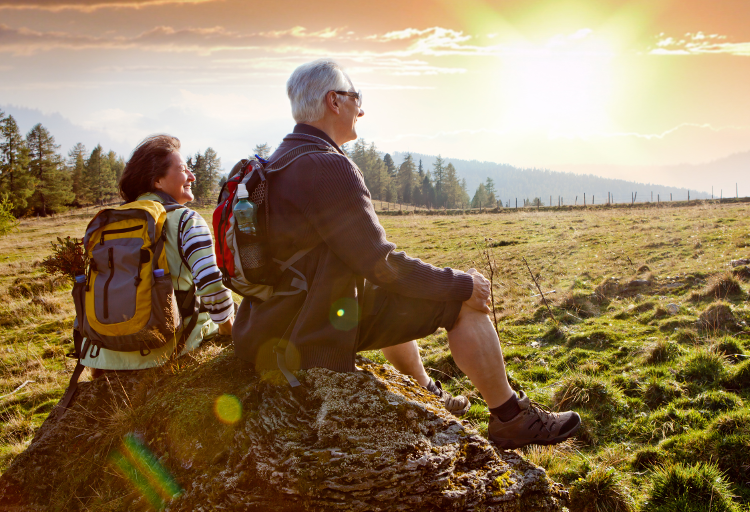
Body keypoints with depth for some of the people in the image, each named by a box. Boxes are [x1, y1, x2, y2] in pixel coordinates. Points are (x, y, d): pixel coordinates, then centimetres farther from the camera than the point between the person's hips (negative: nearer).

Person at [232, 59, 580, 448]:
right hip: (316, 337, -10)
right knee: (464, 301, -5)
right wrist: (462, 283, -9)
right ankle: (511, 419, 9)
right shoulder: (328, 168, -21)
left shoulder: (278, 162, 11)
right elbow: (382, 266, -21)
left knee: (394, 296, 33)